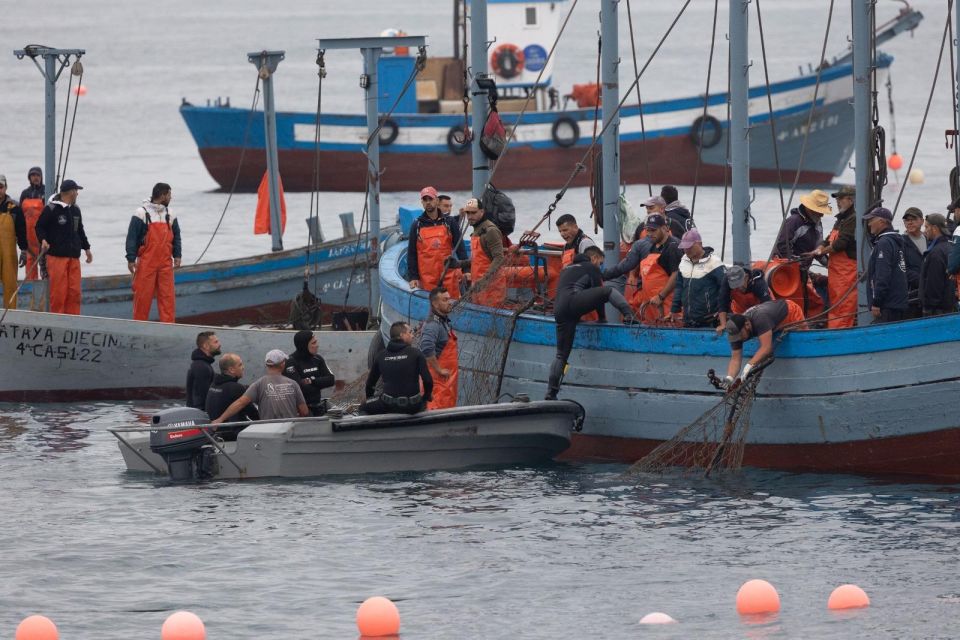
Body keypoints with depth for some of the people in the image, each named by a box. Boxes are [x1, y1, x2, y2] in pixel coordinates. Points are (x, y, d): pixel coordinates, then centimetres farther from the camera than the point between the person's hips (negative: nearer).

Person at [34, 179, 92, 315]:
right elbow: (40, 226, -2)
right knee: (58, 291, -7)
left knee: (74, 291, 3)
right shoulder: (51, 209, -5)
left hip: (74, 256, 6)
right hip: (57, 256, -6)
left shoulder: (75, 210, 17)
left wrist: (86, 248, 30)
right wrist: (43, 240, -19)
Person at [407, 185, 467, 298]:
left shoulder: (449, 222, 7)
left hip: (449, 275, 0)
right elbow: (411, 253, 8)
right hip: (427, 279, 0)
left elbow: (460, 248, 7)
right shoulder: (417, 225, 7)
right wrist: (412, 277, 1)